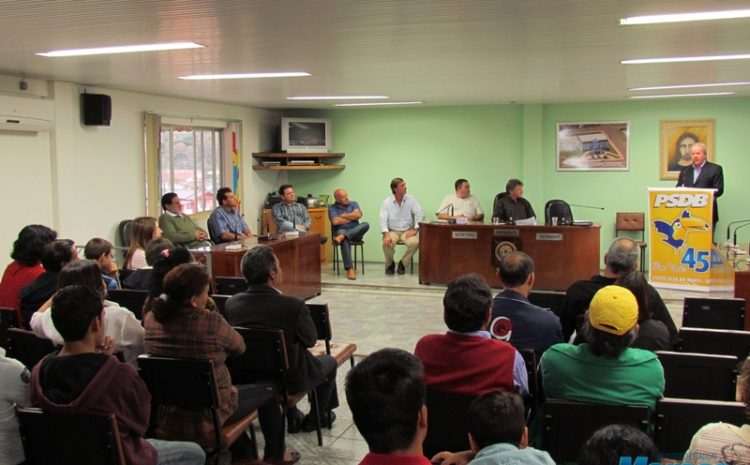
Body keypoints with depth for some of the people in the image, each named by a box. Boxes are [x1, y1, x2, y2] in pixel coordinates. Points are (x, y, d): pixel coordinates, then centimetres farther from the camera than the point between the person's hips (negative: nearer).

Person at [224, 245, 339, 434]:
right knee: (329, 362, 26)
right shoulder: (293, 306, -29)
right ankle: (317, 418, 41)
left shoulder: (231, 303, -15)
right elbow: (310, 340, -11)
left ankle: (293, 418, 42)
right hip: (291, 380, -5)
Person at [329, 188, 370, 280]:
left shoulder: (353, 204, 12)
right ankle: (349, 269, -44)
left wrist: (343, 215, -4)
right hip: (341, 231, -3)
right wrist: (351, 217, -2)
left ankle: (342, 237, -38)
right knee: (345, 240, -40)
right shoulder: (332, 208, 5)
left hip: (355, 232, 3)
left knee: (365, 224, -28)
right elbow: (335, 221, -13)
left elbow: (358, 215, -7)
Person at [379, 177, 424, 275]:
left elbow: (420, 214, -4)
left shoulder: (411, 200, 0)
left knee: (415, 243, -31)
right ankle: (390, 264, 1)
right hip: (392, 231, -1)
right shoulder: (387, 202, -1)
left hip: (407, 231, 1)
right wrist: (386, 234, -24)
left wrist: (415, 230, -15)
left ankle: (402, 264, -3)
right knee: (387, 244, -32)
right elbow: (383, 219, -8)